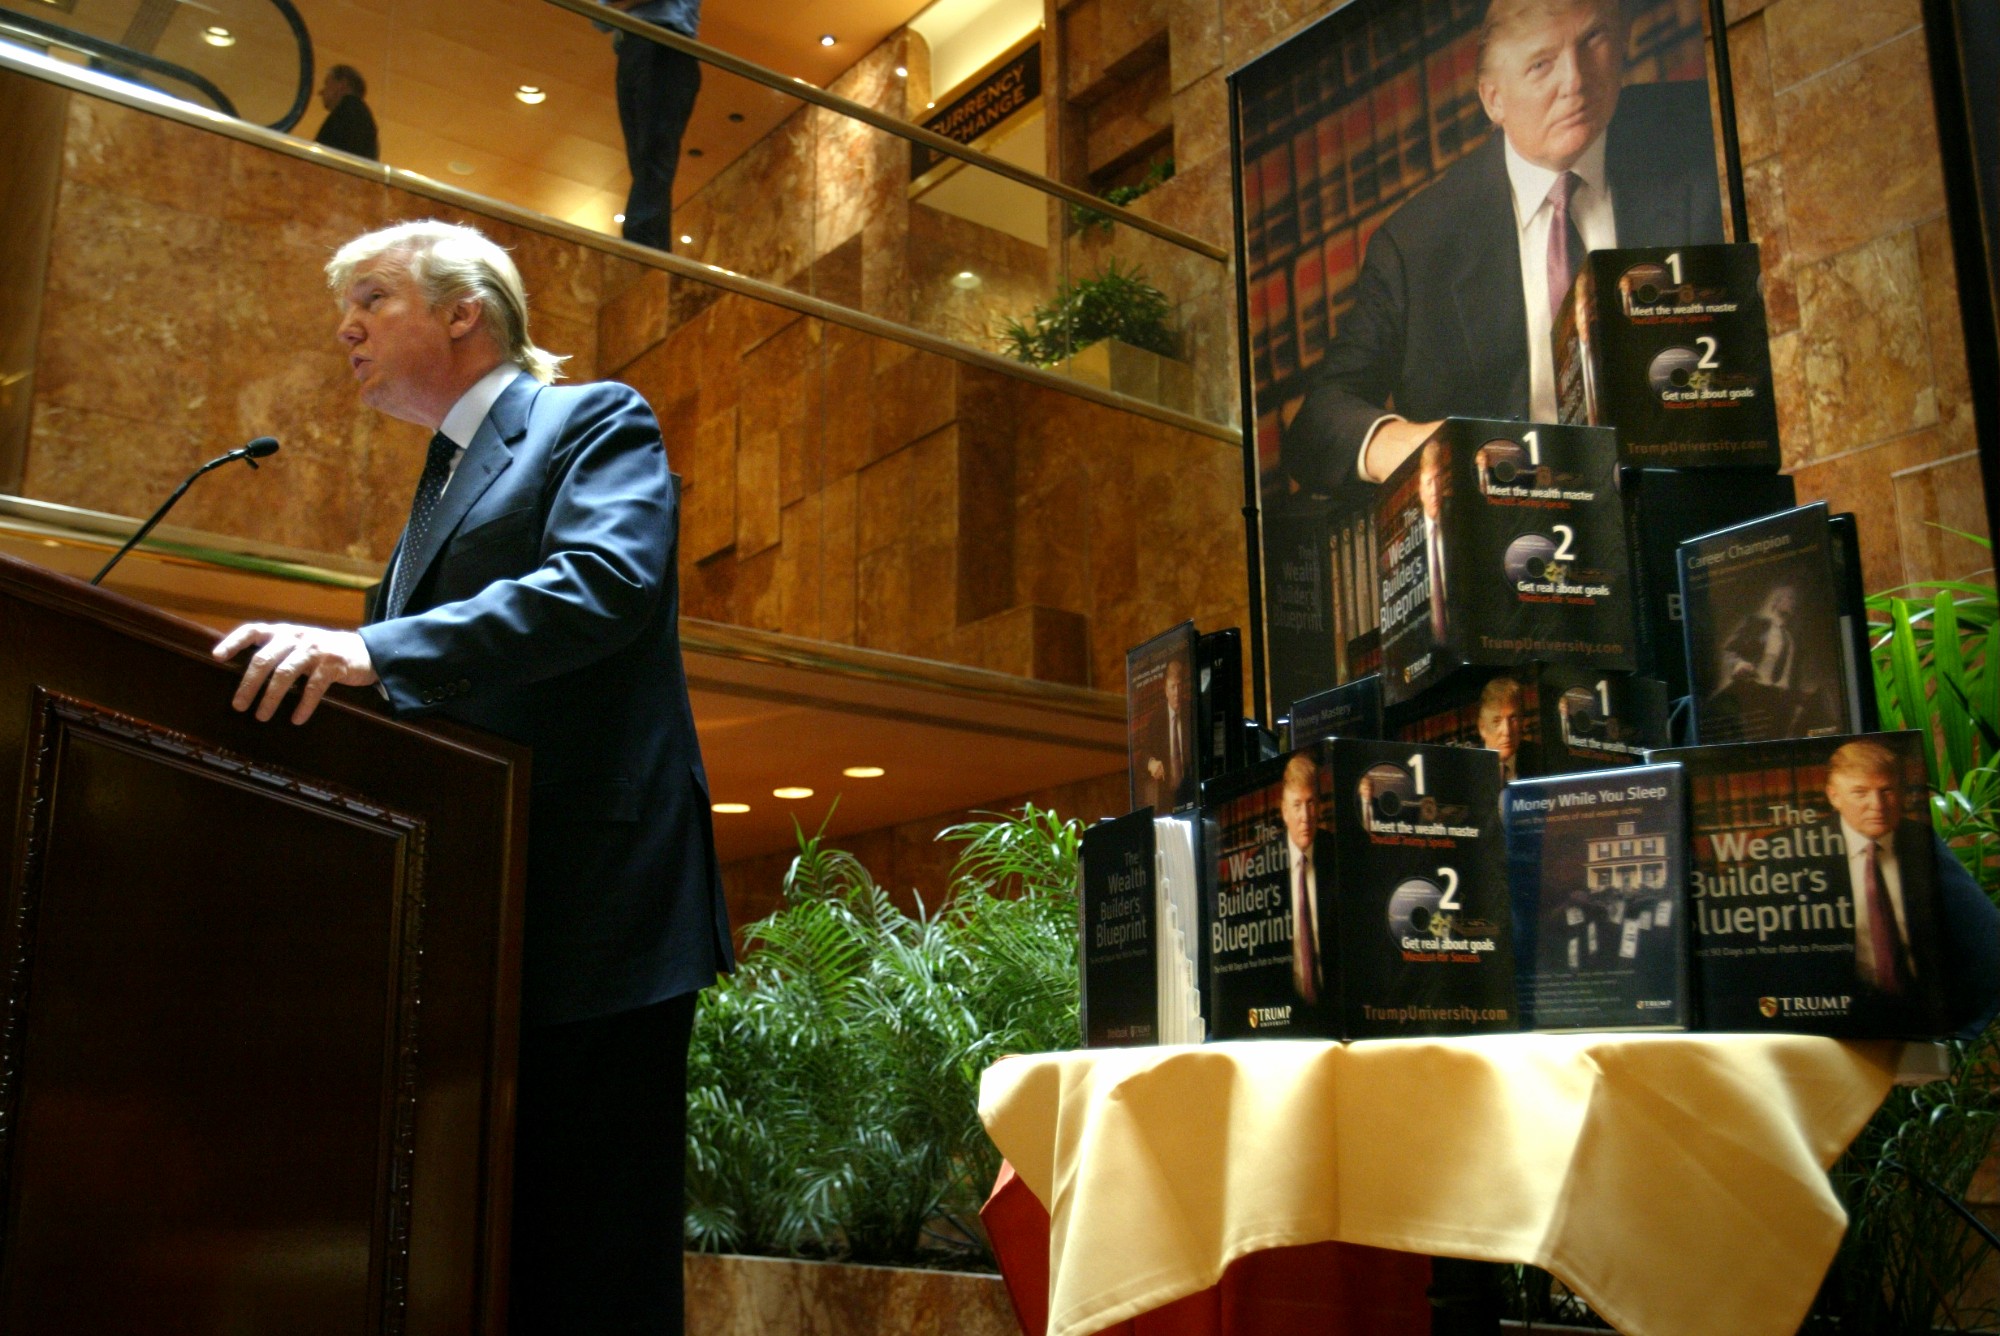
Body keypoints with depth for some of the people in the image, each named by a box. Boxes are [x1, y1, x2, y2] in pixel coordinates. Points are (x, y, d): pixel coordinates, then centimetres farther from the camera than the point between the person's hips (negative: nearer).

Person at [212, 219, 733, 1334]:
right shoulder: (443, 485, 26)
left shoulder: (597, 423, 2)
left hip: (592, 898, -8)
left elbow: (606, 582, -19)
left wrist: (372, 649, -28)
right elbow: (414, 698, 23)